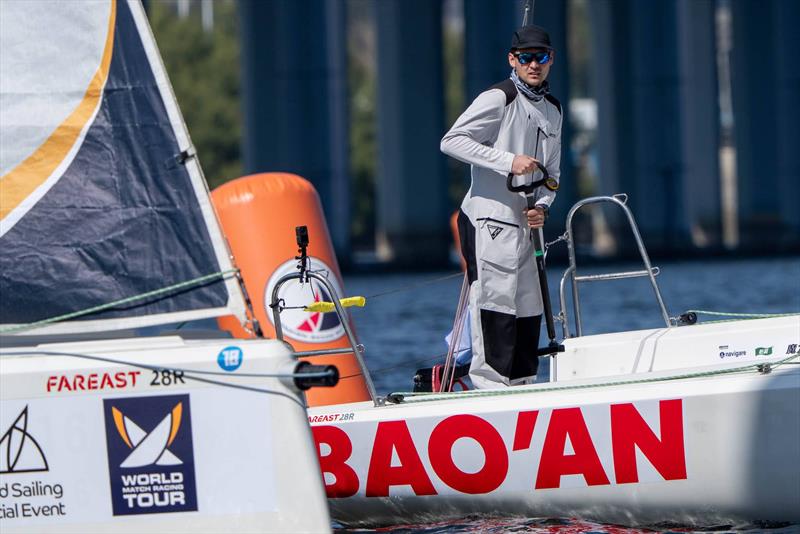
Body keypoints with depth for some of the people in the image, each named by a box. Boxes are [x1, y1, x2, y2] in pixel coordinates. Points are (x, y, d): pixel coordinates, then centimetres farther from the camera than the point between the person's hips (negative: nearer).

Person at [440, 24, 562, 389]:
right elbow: (452, 141, -16)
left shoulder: (553, 110, 17)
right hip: (487, 220, -8)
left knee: (529, 309, 10)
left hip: (523, 223, 8)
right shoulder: (498, 98, -8)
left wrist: (542, 206, 3)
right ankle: (490, 385, -13)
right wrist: (508, 161, -21)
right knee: (496, 303, -13)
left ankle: (523, 387, 18)